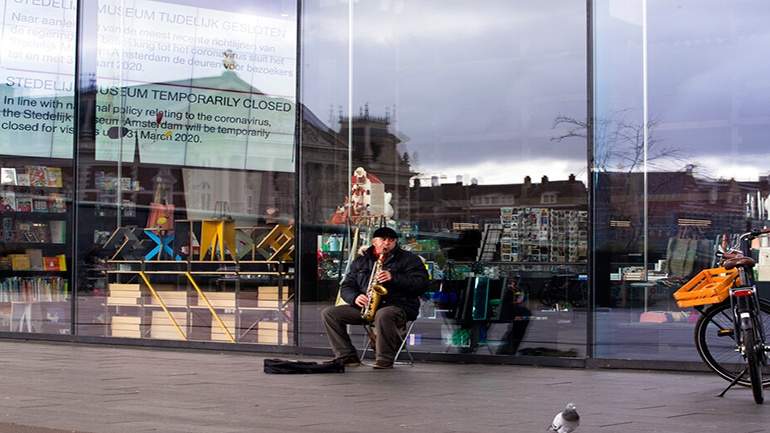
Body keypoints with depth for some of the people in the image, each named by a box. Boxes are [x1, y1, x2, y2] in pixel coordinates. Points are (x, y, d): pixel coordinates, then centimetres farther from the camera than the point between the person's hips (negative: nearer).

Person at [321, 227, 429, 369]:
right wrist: (355, 297, -7)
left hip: (398, 307, -5)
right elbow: (346, 286, 17)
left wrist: (393, 278, -19)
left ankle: (385, 360, -28)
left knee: (383, 314, -42)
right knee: (328, 313, -10)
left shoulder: (408, 259, 6)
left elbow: (421, 285, -7)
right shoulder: (360, 261, 19)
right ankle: (347, 356, -13)